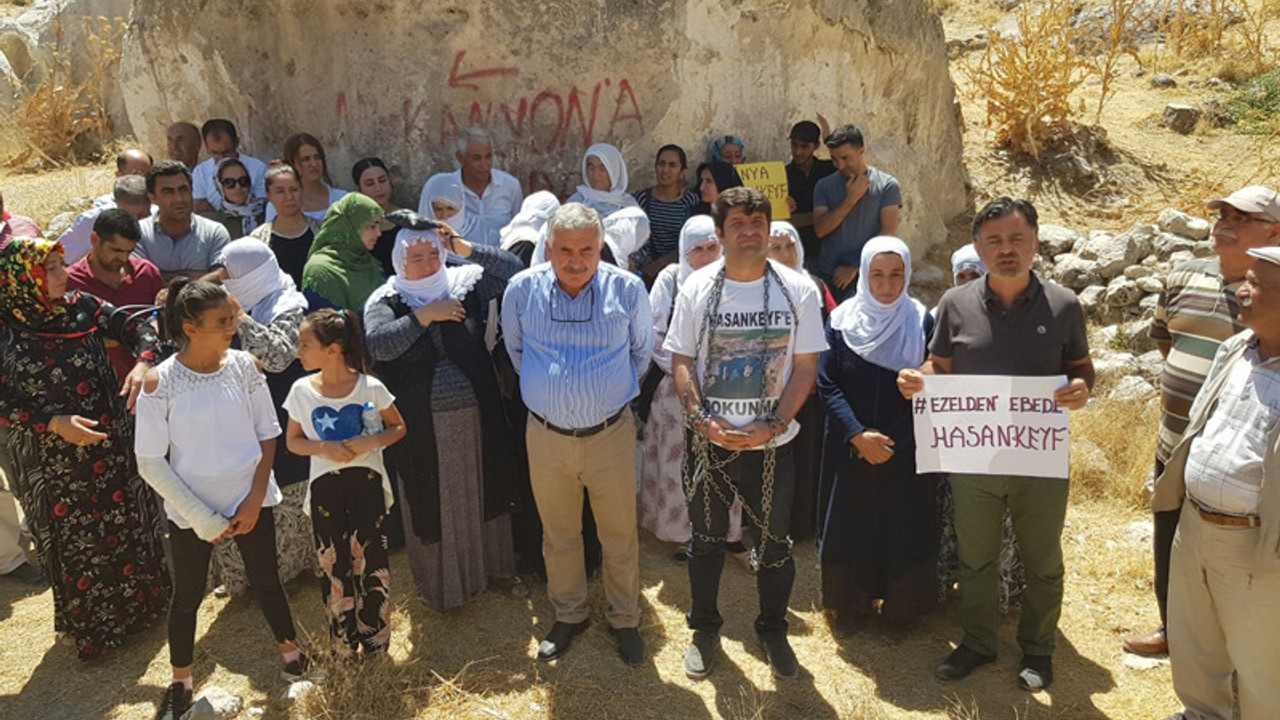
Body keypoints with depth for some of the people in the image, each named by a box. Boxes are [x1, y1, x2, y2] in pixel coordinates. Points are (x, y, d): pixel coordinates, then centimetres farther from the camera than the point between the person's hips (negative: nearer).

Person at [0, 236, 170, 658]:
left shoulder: (83, 307, -7)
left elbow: (138, 331, -2)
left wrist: (142, 364, -22)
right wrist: (55, 423, -22)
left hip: (112, 448, 2)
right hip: (51, 461, -2)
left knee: (126, 527, 16)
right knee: (73, 542, 13)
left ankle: (140, 605, 39)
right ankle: (86, 625, 35)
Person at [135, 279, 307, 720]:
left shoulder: (243, 365, -9)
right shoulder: (160, 383, -16)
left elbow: (268, 434, 0)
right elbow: (151, 463, -11)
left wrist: (256, 499, -7)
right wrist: (203, 519, -12)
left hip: (251, 502, 2)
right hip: (190, 513, -1)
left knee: (266, 581, 15)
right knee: (187, 596, 14)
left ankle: (289, 648, 39)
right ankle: (180, 682, 35)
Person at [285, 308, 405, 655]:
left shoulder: (370, 387, -8)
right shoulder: (302, 390, -2)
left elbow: (398, 427, 3)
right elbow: (293, 441, 7)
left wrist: (369, 442, -16)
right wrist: (325, 448, -13)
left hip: (366, 480, -2)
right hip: (325, 485, 2)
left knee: (370, 559, 0)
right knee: (333, 562, 8)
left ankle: (375, 639, 19)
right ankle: (343, 643, 25)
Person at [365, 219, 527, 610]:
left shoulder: (465, 284, 0)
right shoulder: (385, 302, -5)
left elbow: (513, 268, -7)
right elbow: (378, 345, -23)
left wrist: (463, 247, -13)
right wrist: (425, 315, -22)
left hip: (476, 417, 2)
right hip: (422, 427, -2)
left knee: (485, 492, 17)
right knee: (434, 503, 12)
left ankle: (495, 566, 39)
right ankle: (441, 580, 33)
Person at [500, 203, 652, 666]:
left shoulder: (627, 289, -8)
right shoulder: (522, 290, -5)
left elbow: (642, 350, 10)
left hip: (611, 433, -1)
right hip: (546, 436, 1)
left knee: (620, 536, 11)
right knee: (558, 535, 17)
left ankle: (624, 619, 33)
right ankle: (569, 615, 38)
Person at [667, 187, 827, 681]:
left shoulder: (798, 290, -5)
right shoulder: (697, 288, -3)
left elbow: (806, 368, -4)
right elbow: (681, 361, -2)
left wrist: (772, 426, -16)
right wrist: (701, 417, -16)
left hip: (772, 443, 0)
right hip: (708, 441, 1)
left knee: (775, 543, 13)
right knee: (706, 539, 15)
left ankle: (773, 631, 36)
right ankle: (704, 630, 36)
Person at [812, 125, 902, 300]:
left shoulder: (887, 185, 1)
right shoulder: (824, 186, 7)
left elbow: (889, 233, -5)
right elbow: (820, 229, -4)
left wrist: (855, 265, -9)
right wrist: (851, 199, -10)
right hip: (827, 278, 2)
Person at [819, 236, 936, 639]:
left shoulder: (922, 322, -4)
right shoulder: (842, 321, -3)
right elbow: (827, 384, -5)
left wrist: (890, 440, -14)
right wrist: (858, 435, -15)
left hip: (907, 453, 0)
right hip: (852, 450, 1)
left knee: (903, 529, 8)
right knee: (850, 527, 9)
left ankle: (899, 610, 29)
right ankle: (851, 605, 29)